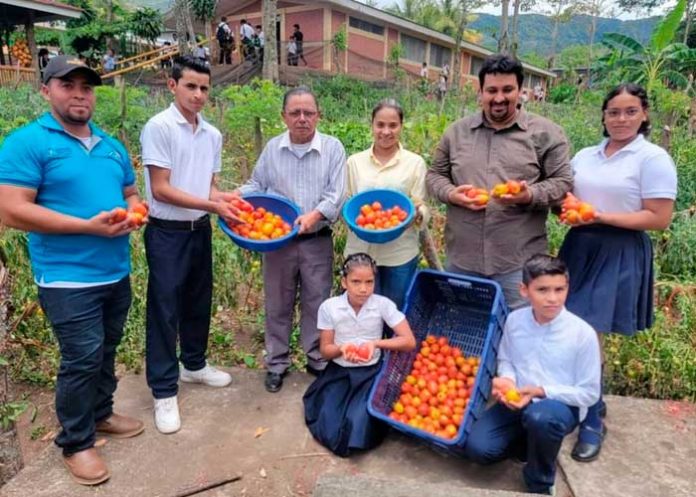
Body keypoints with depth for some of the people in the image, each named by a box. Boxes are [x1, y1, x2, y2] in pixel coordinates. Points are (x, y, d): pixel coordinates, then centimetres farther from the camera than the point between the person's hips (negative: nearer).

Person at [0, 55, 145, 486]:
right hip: (68, 278, -6)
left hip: (117, 273, 7)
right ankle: (76, 443, 19)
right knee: (82, 359, -1)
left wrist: (134, 212, -5)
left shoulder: (112, 146, 11)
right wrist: (88, 226, -22)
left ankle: (101, 413, 39)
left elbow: (130, 194, 20)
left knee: (106, 352, 19)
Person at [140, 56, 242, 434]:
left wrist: (228, 201, -8)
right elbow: (161, 189, -17)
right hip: (167, 233, -6)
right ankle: (164, 391, 14)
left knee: (199, 304, 18)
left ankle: (193, 364, 38)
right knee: (165, 311, 2)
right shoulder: (159, 127, -13)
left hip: (201, 230, 7)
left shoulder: (212, 134, 7)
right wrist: (212, 205, -20)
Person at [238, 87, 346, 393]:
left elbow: (336, 195, -9)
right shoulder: (272, 148, 5)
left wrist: (315, 214, -26)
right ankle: (277, 363, 28)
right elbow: (256, 186, 11)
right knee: (277, 305, 12)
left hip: (317, 241, -2)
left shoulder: (332, 148, -2)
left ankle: (317, 361, 28)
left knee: (317, 304, 10)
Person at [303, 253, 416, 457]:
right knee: (329, 428, -15)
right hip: (339, 372, 1)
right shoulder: (329, 307, -11)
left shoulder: (383, 304, -13)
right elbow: (325, 350, -3)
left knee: (359, 424, -21)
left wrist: (376, 343, -27)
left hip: (371, 372, -1)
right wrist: (342, 348, -25)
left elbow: (409, 342, -13)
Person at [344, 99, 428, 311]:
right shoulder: (354, 161, 5)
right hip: (361, 251, 1)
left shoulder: (415, 162, 1)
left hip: (401, 254, -1)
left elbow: (423, 207, 1)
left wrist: (416, 214, -22)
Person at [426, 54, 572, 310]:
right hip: (461, 258, 3)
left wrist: (529, 195, -19)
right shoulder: (457, 131, 8)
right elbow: (434, 175, 13)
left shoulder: (545, 133, 1)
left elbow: (563, 182, 0)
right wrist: (451, 194, -8)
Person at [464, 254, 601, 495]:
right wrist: (507, 380, -14)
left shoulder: (582, 333, -17)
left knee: (539, 417, -40)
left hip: (562, 405, -3)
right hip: (518, 400, 4)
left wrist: (541, 391, -22)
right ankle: (535, 444, 20)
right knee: (477, 448, -12)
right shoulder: (514, 320, -6)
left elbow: (589, 393, -10)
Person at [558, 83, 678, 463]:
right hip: (578, 247, 6)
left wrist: (602, 217, -19)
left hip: (619, 256, -6)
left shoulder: (654, 159, -7)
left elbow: (659, 219, -12)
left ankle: (592, 421, 15)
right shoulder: (585, 156, 11)